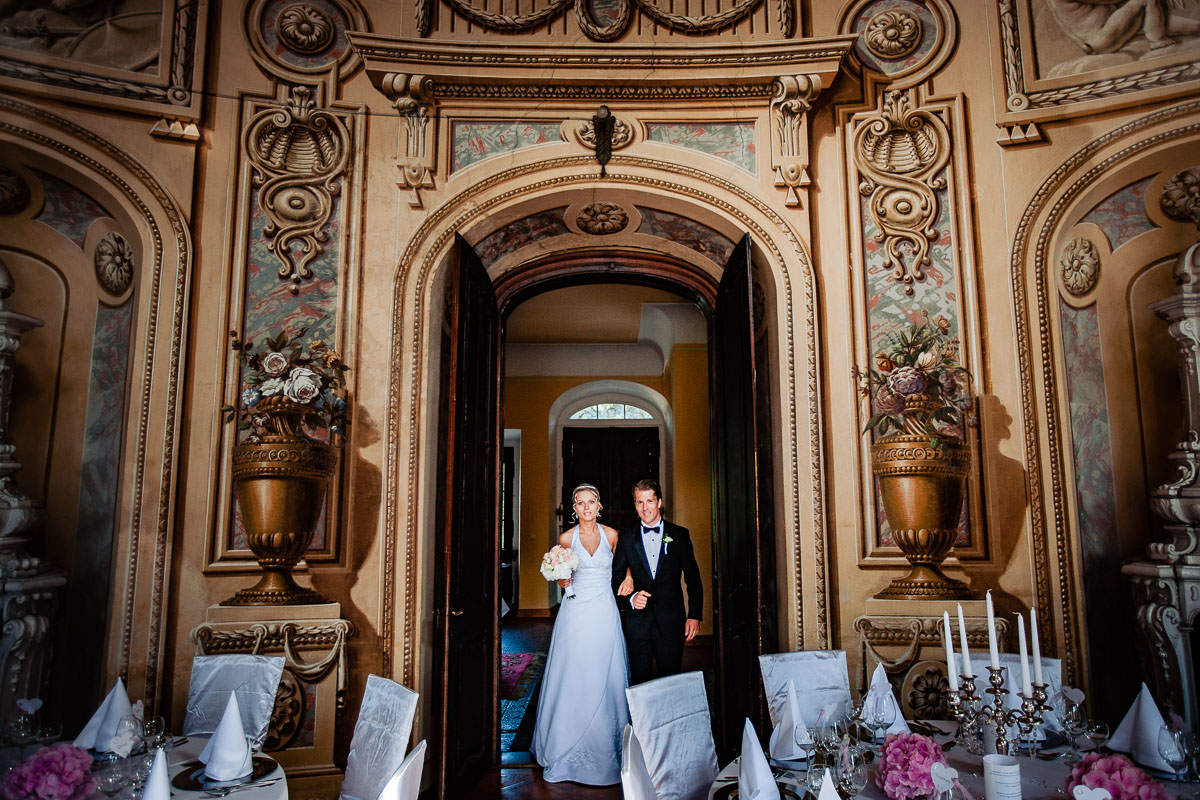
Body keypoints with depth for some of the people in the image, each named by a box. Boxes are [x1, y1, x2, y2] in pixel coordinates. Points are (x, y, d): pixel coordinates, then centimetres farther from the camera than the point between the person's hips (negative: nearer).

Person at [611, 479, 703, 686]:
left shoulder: (680, 535, 3)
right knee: (640, 682, 7)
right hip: (637, 621, 1)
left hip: (671, 622, 0)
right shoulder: (627, 538, 4)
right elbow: (616, 578, 4)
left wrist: (694, 616, -1)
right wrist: (630, 598, -14)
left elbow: (693, 579, 5)